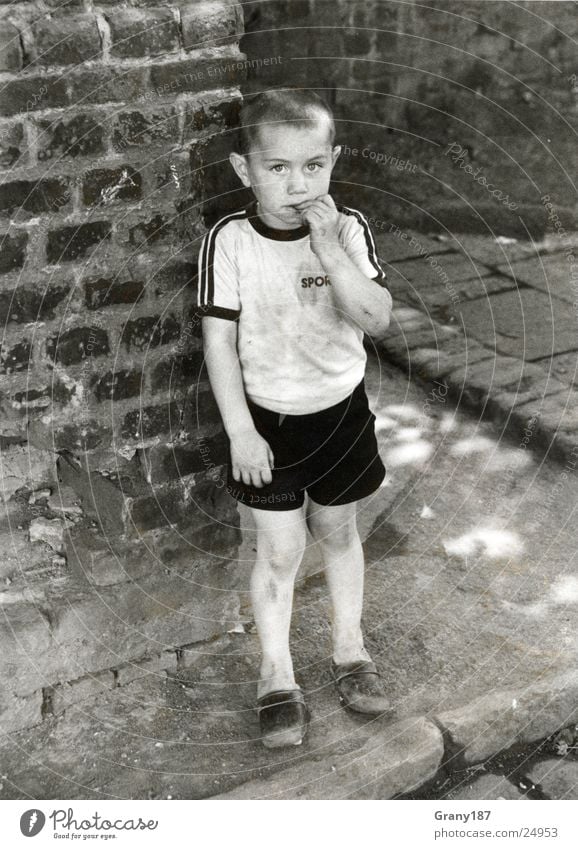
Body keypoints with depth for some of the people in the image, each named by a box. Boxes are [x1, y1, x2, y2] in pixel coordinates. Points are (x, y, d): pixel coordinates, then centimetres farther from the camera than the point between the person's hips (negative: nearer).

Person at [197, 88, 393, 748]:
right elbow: (219, 341, -12)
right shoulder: (230, 241, -16)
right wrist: (240, 432, -13)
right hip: (268, 420, -2)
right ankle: (277, 677, 21)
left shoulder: (348, 229, -11)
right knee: (280, 549, 4)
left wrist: (330, 253, -31)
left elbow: (377, 321, -19)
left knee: (337, 530, 18)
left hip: (341, 410, 2)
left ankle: (348, 649, 37)